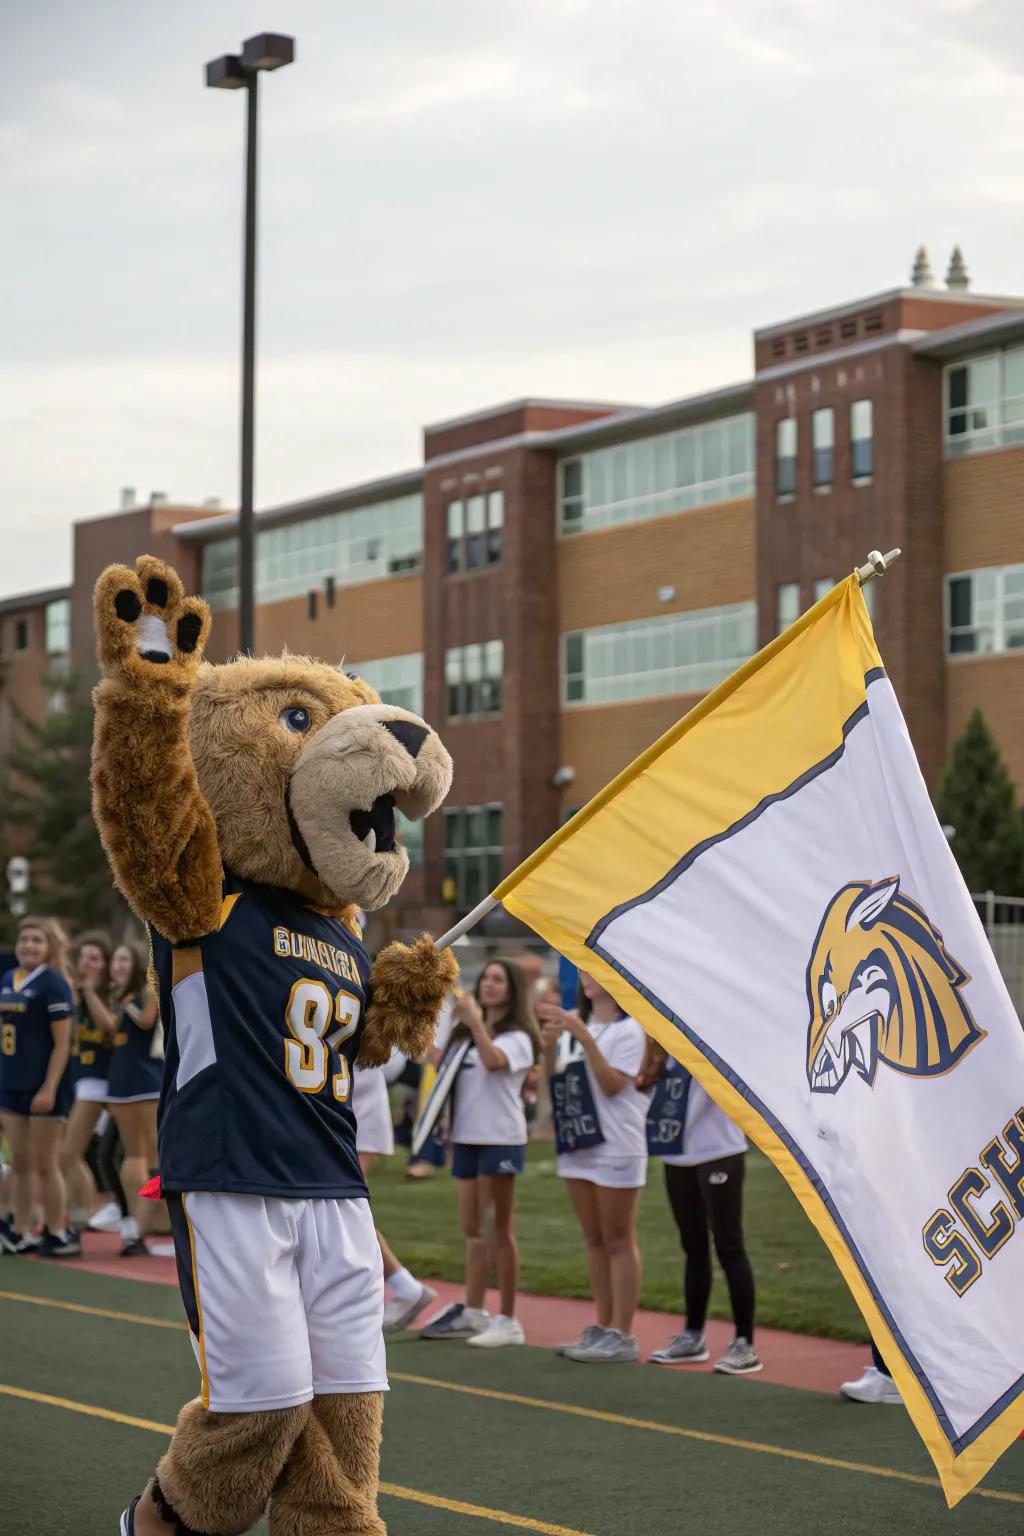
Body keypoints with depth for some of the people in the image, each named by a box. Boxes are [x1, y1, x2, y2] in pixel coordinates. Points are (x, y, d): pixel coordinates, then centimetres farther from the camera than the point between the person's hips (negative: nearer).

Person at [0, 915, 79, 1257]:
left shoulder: (53, 984, -12)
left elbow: (62, 1043, -14)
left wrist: (49, 1088, -18)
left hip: (44, 1088, -7)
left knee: (45, 1164, 0)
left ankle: (58, 1235, 10)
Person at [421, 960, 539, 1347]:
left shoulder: (516, 1037, -6)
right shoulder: (466, 1034, 16)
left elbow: (493, 1061, -27)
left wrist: (475, 1020, -27)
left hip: (500, 1139, -7)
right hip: (466, 1137, 7)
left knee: (497, 1230, -4)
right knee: (472, 1229, 12)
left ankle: (508, 1320, 1)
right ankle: (471, 1312, 20)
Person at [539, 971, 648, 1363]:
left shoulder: (627, 1030, -9)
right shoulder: (575, 1024, 13)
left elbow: (613, 1085, -18)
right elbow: (556, 1081, 15)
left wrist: (585, 1038, -25)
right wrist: (550, 1047, -3)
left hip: (617, 1146, -7)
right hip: (577, 1143, 7)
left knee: (618, 1241, -3)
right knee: (594, 1241, 11)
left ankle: (622, 1335, -2)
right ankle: (602, 1327, 17)